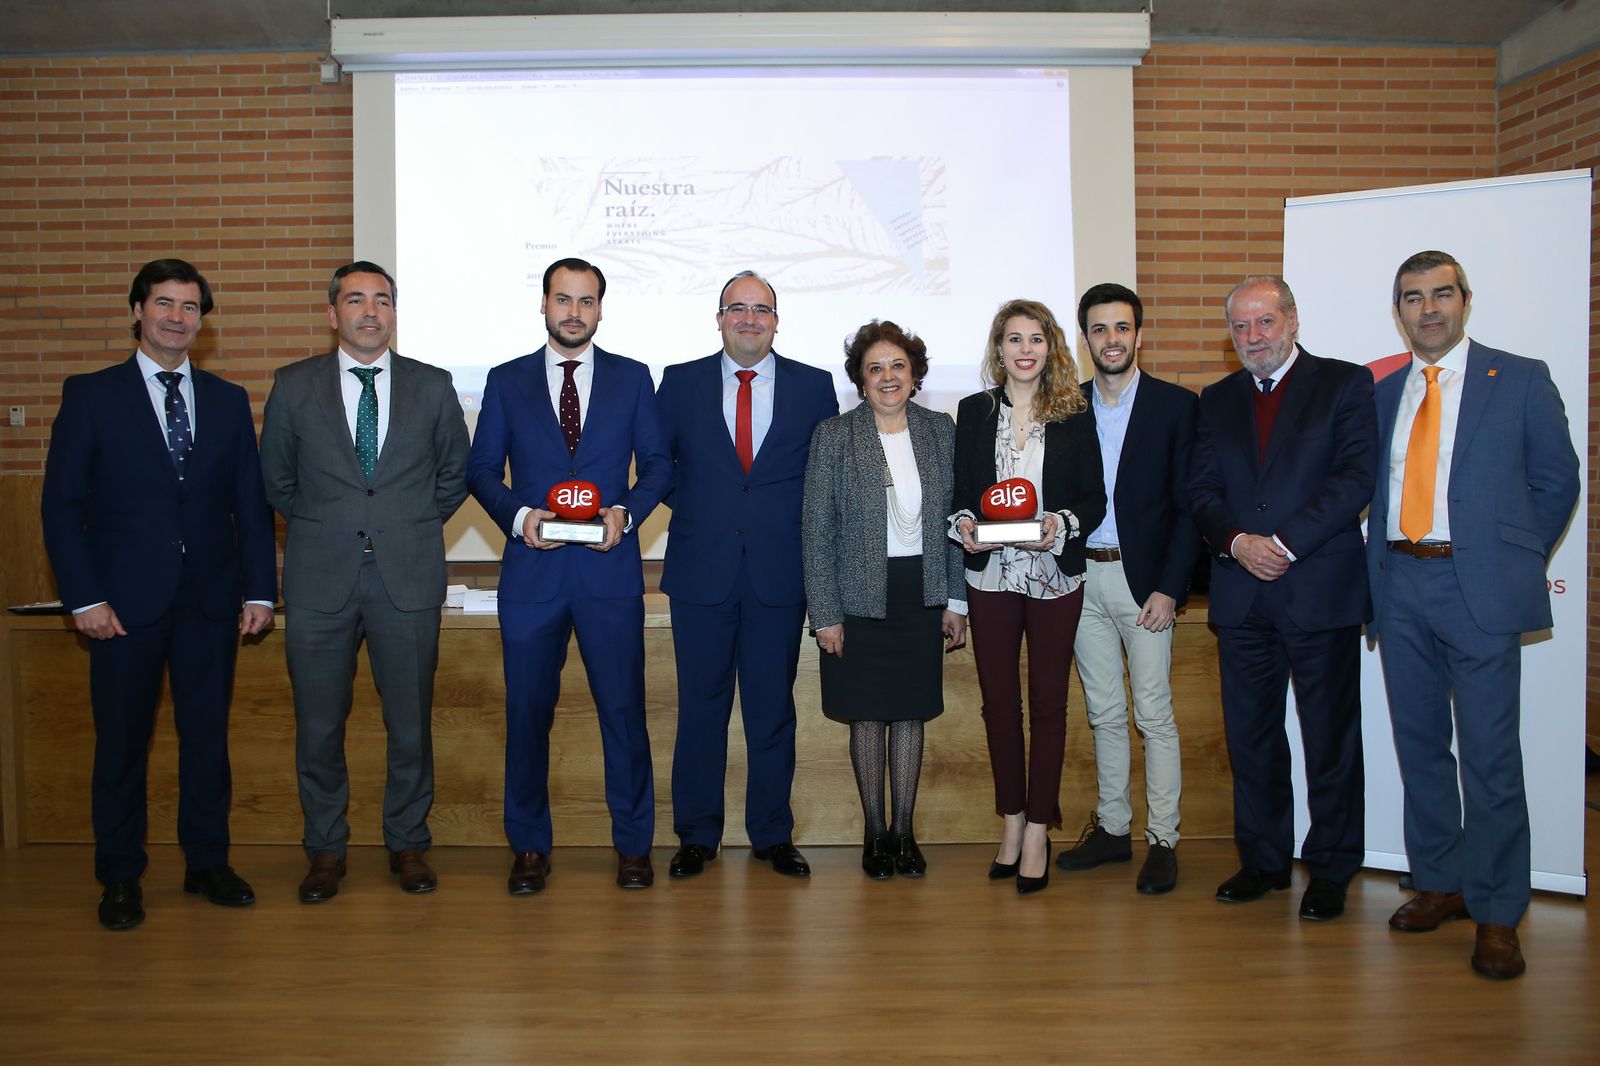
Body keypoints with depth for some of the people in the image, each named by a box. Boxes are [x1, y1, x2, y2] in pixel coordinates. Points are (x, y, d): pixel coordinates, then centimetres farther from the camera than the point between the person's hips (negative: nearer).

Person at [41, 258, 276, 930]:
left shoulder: (228, 401, 10)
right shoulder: (91, 395, 1)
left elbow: (252, 502, 9)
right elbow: (62, 504, -2)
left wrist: (259, 590, 2)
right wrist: (84, 598, -9)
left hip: (211, 600, 3)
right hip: (125, 602, -2)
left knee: (208, 733, 9)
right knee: (122, 741, 6)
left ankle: (208, 863, 23)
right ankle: (121, 878, 20)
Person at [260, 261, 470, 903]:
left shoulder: (433, 387, 5)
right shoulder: (294, 386, 5)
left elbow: (454, 475, 14)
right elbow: (276, 480, 14)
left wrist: (411, 529, 9)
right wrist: (321, 529, 9)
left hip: (408, 579, 0)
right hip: (320, 580, 0)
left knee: (411, 722, 7)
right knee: (319, 724, 7)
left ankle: (407, 843, 24)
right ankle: (326, 849, 23)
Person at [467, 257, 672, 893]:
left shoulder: (632, 378, 8)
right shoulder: (506, 381, 9)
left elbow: (658, 462, 7)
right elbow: (482, 468, 7)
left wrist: (628, 511, -11)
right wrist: (518, 515, -11)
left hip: (610, 569, 0)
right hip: (531, 571, 1)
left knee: (624, 709, 4)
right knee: (527, 712, 7)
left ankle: (633, 844, 19)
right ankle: (530, 847, 21)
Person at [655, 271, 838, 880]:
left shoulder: (814, 387, 5)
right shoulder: (680, 383, 6)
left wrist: (805, 529, -2)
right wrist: (690, 505, 2)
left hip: (780, 573, 0)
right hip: (702, 571, 0)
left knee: (773, 709, 8)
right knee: (700, 707, 7)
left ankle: (773, 835, 22)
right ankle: (697, 836, 20)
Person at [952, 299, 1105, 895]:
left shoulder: (1075, 415, 1)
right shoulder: (974, 412, 5)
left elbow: (1095, 498, 1)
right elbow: (961, 491, 7)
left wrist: (1062, 524, -18)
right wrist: (964, 525, -13)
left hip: (1054, 575, -1)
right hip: (991, 577, 2)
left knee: (1048, 701, 4)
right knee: (998, 700, 8)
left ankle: (1038, 832, 13)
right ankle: (1012, 820, 23)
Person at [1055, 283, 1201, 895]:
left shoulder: (1176, 405, -1)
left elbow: (1189, 505, -4)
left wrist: (1169, 588, -11)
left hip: (1143, 580, -4)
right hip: (1081, 579, 4)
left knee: (1154, 715, -1)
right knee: (1103, 712, 12)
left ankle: (1162, 840, 10)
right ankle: (1112, 827, 24)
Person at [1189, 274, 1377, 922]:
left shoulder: (1345, 384, 2)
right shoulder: (1217, 400, 14)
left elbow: (1356, 478, -9)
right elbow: (1202, 490, 8)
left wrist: (1284, 543, -16)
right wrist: (1236, 541, -12)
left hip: (1322, 591, -4)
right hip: (1242, 595, 4)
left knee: (1330, 739, 5)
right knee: (1250, 736, 10)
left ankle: (1330, 869, 18)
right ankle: (1263, 860, 24)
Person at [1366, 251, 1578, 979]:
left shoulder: (1519, 380, 2)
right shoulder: (1384, 393, 13)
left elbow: (1557, 481, 4)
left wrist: (1517, 563, 1)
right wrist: (1377, 566, 3)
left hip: (1477, 585, -4)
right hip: (1399, 584, 4)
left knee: (1489, 754, -2)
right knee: (1419, 745, 12)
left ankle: (1496, 915, 9)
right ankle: (1439, 884, 26)